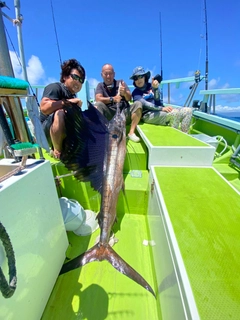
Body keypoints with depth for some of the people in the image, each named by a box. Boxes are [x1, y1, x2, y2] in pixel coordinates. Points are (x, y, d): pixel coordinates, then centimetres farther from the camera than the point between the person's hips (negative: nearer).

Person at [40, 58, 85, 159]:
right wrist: (66, 102, -22)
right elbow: (44, 108, -25)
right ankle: (57, 151, -16)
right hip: (46, 132, -8)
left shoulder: (73, 96, 17)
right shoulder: (55, 87, -6)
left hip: (65, 135, 8)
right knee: (59, 113, -35)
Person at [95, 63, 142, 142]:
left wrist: (125, 93, -22)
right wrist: (112, 99, -23)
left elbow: (129, 98, 1)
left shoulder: (120, 82, 14)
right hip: (109, 115, -1)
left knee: (138, 104, -21)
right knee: (98, 104, -26)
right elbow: (98, 99, -9)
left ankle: (131, 132, -24)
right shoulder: (100, 85, 12)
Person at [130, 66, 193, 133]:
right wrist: (161, 108, -23)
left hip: (161, 112, 5)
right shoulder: (136, 93, 7)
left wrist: (155, 88, -26)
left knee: (188, 110, -10)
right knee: (175, 113, -30)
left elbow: (157, 98, -4)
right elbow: (144, 104, -11)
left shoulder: (151, 86, 16)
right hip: (148, 115, -5)